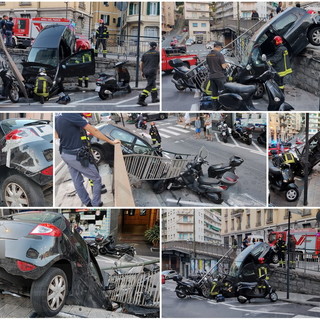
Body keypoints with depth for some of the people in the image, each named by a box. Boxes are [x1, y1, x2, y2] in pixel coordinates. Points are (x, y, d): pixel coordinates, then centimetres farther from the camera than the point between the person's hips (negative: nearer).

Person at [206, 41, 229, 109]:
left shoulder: (208, 55, 7)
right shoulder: (220, 55, -13)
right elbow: (223, 66, -14)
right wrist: (226, 65, 6)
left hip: (211, 76, 6)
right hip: (219, 76, -6)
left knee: (214, 92, 10)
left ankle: (214, 107, 13)